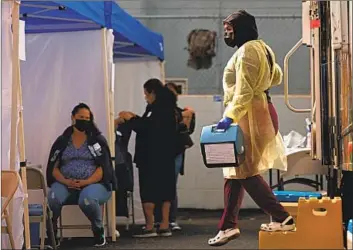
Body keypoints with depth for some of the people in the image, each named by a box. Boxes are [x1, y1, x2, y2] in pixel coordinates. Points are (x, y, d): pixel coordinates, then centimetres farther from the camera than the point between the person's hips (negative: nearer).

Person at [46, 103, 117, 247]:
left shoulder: (98, 140, 5)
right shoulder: (62, 141, 11)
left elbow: (103, 168, -4)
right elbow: (54, 167, 5)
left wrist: (86, 182, -20)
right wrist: (65, 181, -16)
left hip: (94, 184, -2)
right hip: (66, 185, 2)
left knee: (87, 199, -37)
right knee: (54, 196, -33)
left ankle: (99, 231, -8)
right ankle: (51, 232, -11)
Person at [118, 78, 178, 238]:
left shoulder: (158, 108, -16)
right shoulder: (167, 107, 12)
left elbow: (146, 129, -20)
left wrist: (130, 119, -8)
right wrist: (135, 118, 17)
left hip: (153, 157, -9)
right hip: (165, 156, 9)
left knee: (148, 190, -5)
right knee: (164, 188, 9)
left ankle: (150, 227, -5)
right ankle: (164, 226, 11)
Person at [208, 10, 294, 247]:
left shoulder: (246, 50, -14)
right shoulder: (261, 48, 18)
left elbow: (244, 91, -25)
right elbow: (277, 76, 32)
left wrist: (230, 116, -31)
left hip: (250, 114, -11)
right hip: (259, 110, 11)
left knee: (245, 170, -8)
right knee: (234, 170, 10)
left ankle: (283, 219, -7)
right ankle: (228, 226, 13)